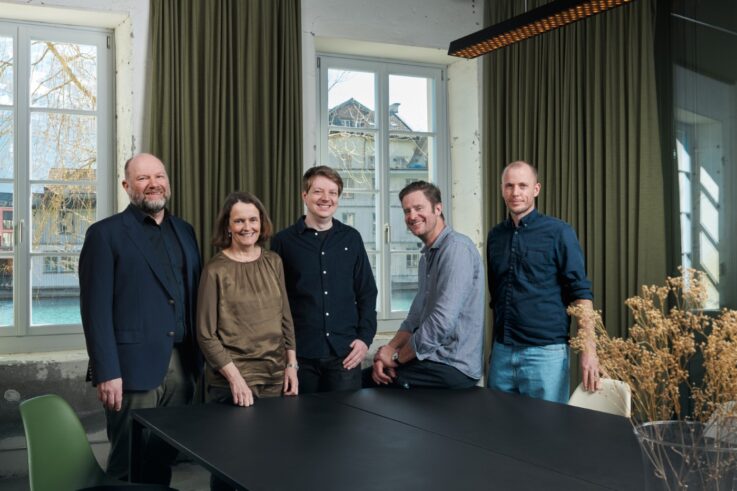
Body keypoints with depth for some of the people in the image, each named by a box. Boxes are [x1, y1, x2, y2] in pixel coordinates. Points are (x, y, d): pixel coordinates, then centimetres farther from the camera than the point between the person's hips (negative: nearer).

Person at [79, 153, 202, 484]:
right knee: (129, 466, 3)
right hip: (133, 367, -5)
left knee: (164, 460, 12)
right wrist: (107, 372, -15)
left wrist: (200, 358, 9)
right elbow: (95, 308, -9)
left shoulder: (184, 231, 14)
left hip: (181, 366, 5)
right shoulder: (105, 233, -4)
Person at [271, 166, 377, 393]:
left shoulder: (351, 238, 8)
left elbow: (367, 293, 10)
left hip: (345, 352, 2)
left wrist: (365, 338, 1)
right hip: (299, 353, -1)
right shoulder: (283, 241, 2)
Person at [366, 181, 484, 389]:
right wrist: (389, 350, -3)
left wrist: (397, 357, -12)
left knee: (362, 381, -5)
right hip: (434, 358, 8)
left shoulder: (456, 248, -16)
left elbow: (441, 322, -24)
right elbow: (416, 317, 15)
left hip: (453, 368, -8)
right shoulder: (427, 255, 16)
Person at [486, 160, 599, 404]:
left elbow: (580, 292, -7)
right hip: (501, 353, 5)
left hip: (545, 353, -5)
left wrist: (588, 348, -16)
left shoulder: (558, 232, -4)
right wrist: (493, 346, 14)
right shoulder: (495, 236, 11)